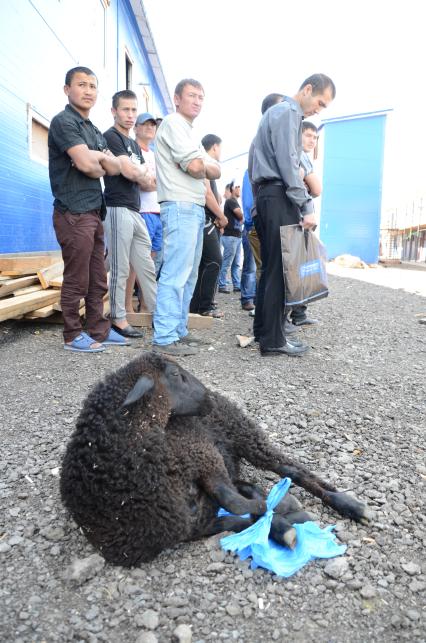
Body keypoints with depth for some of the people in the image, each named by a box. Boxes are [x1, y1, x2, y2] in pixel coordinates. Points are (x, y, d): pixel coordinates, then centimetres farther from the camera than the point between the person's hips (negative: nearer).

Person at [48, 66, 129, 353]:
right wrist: (101, 167, 3)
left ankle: (99, 330, 19)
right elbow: (85, 163, -17)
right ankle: (73, 335, 6)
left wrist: (100, 156, -5)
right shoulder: (63, 121, -5)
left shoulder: (95, 131, 21)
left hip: (94, 212, 9)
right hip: (74, 213, -8)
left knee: (98, 280, 11)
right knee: (76, 280, -4)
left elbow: (115, 168, 13)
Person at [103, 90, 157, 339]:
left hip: (136, 212, 8)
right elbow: (128, 171, -13)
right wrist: (146, 174, 6)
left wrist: (140, 175, -4)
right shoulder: (110, 137, -2)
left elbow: (147, 183, 18)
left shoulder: (135, 145, 23)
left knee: (147, 267, 9)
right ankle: (118, 319, 2)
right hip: (119, 209, -8)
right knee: (120, 269, -5)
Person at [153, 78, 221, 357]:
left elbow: (216, 171, 18)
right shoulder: (173, 123, -3)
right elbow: (195, 166, -15)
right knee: (175, 274, -14)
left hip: (196, 209, 10)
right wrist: (203, 165, 7)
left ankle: (178, 330, 15)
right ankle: (165, 337, -13)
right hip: (180, 207, -10)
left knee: (188, 274, 9)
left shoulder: (189, 133, 26)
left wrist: (202, 167, -2)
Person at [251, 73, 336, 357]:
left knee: (272, 267, 11)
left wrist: (302, 204, 16)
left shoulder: (279, 112, 26)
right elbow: (288, 165, -16)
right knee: (279, 269, -10)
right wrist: (306, 207, -17)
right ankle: (273, 340, -7)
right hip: (279, 197, -10)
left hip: (270, 197, 10)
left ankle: (265, 330, 17)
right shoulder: (287, 112, -6)